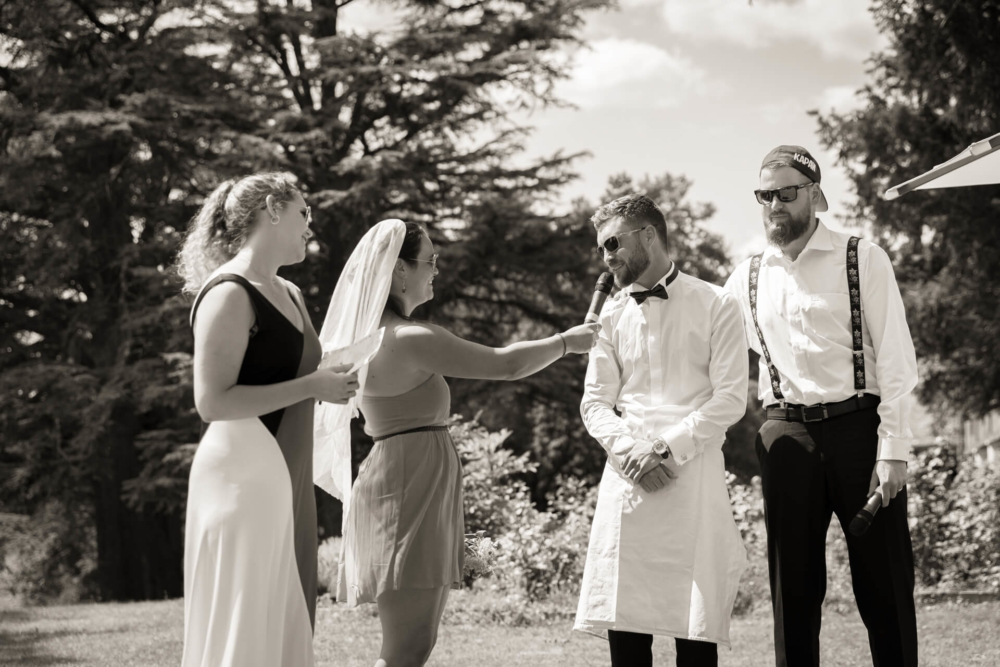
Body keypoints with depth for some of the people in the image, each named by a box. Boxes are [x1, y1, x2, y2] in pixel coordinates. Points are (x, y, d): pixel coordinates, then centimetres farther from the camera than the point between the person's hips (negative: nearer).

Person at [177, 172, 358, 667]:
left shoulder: (289, 294, 17)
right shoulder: (229, 293, -12)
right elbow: (212, 402, -20)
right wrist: (312, 387, -18)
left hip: (283, 476, 9)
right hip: (241, 473, -9)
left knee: (286, 622, 11)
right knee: (240, 626, -5)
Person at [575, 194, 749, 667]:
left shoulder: (714, 306, 3)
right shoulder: (613, 315, 15)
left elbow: (730, 398, -4)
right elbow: (594, 403, 11)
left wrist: (667, 448, -12)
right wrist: (629, 449, -8)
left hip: (692, 474, -3)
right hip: (627, 478, 3)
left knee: (695, 627, -7)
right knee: (623, 623, -2)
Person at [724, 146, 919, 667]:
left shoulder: (861, 260, -1)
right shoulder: (747, 278, 10)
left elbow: (895, 359, -5)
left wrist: (892, 451, -12)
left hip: (858, 425, -3)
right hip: (785, 434, 3)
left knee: (883, 586, 1)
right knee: (793, 590, 8)